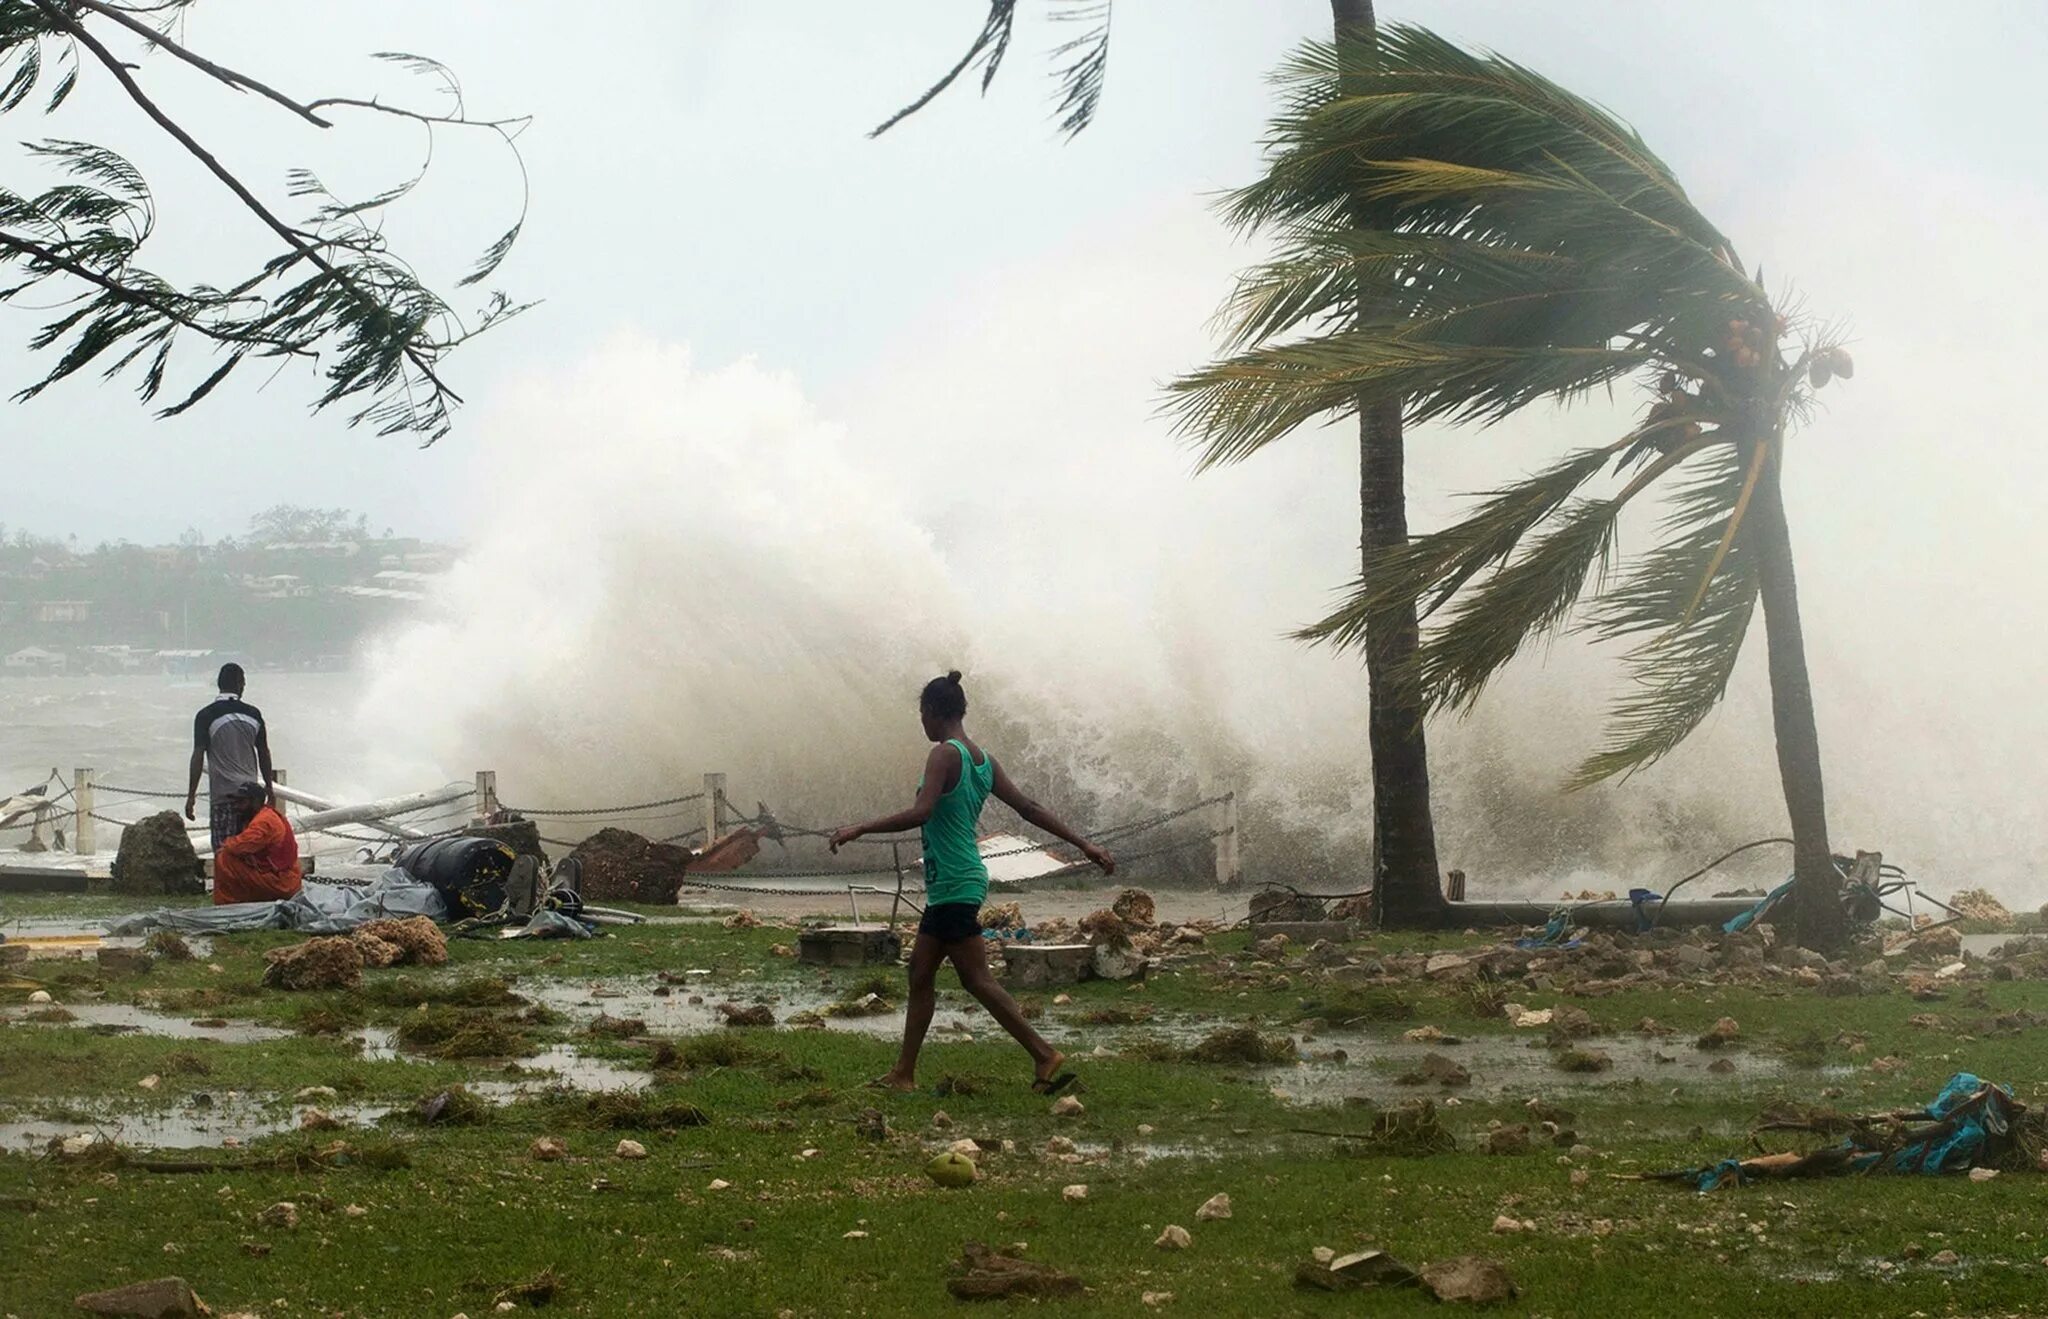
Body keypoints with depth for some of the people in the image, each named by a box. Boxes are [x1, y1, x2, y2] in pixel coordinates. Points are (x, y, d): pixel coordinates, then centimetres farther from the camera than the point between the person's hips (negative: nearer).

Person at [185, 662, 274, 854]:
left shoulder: (206, 716, -7)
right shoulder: (253, 714, 3)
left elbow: (198, 757, -9)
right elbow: (264, 753, 9)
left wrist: (191, 795, -5)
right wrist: (269, 788, 20)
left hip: (223, 794, -3)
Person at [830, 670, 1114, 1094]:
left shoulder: (945, 755, -14)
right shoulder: (982, 759, 11)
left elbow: (921, 813, -26)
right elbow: (1029, 808, 11)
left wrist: (859, 829, -19)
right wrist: (1083, 844, 14)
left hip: (953, 885, -9)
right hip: (948, 887, 9)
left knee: (977, 980, -6)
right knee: (920, 972, 13)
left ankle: (1045, 1055, -9)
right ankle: (904, 1074, 17)